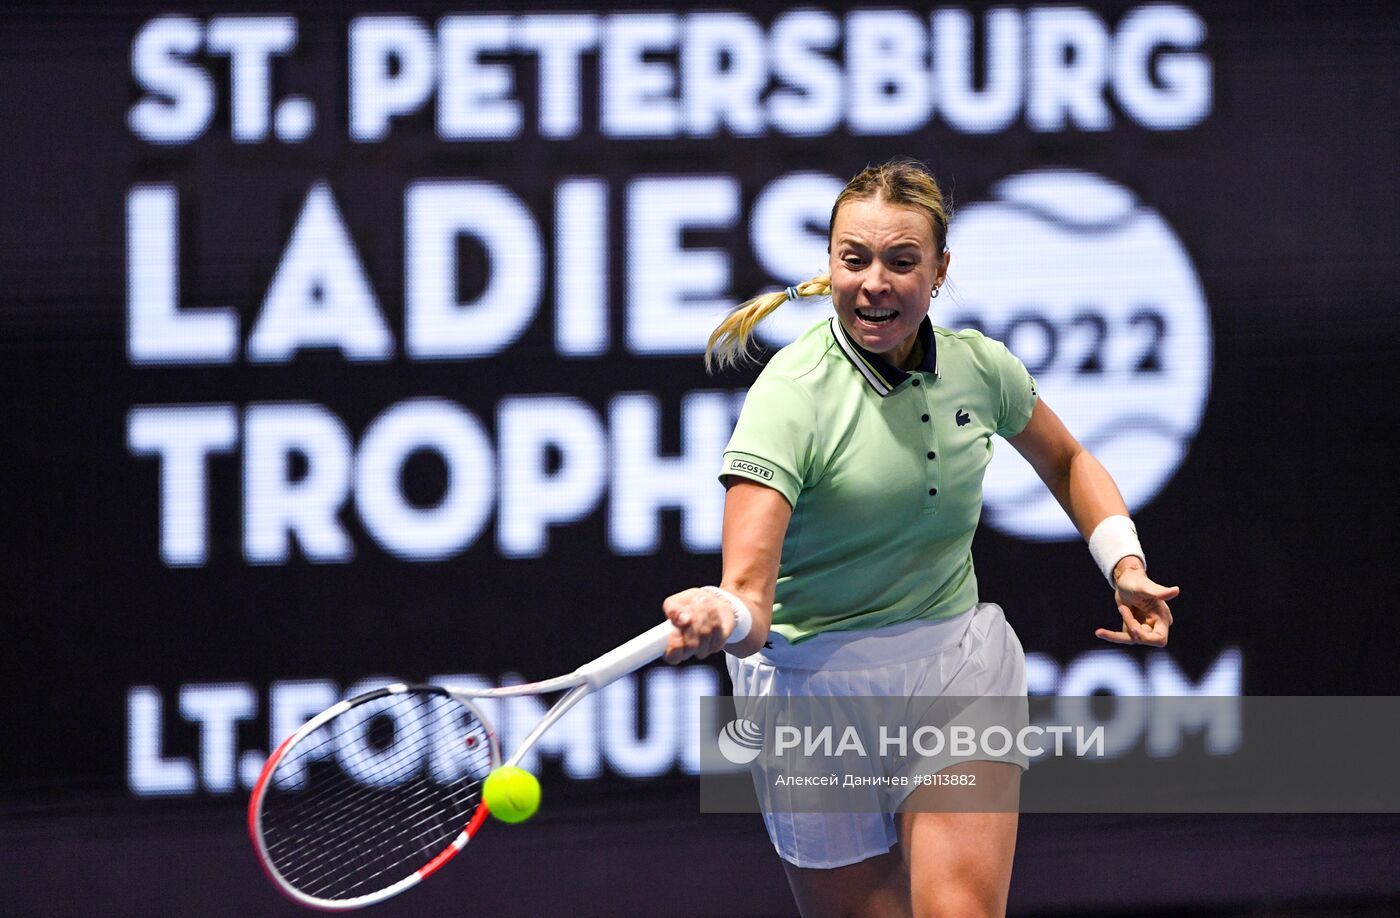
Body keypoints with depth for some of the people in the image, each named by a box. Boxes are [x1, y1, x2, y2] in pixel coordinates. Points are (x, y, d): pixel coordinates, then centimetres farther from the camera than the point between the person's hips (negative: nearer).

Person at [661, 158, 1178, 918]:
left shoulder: (979, 368, -4)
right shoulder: (791, 397, -21)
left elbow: (1066, 463, 20)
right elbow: (750, 591, -32)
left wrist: (1123, 564, 5)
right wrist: (719, 617, -55)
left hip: (961, 667, 3)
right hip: (819, 679, -3)